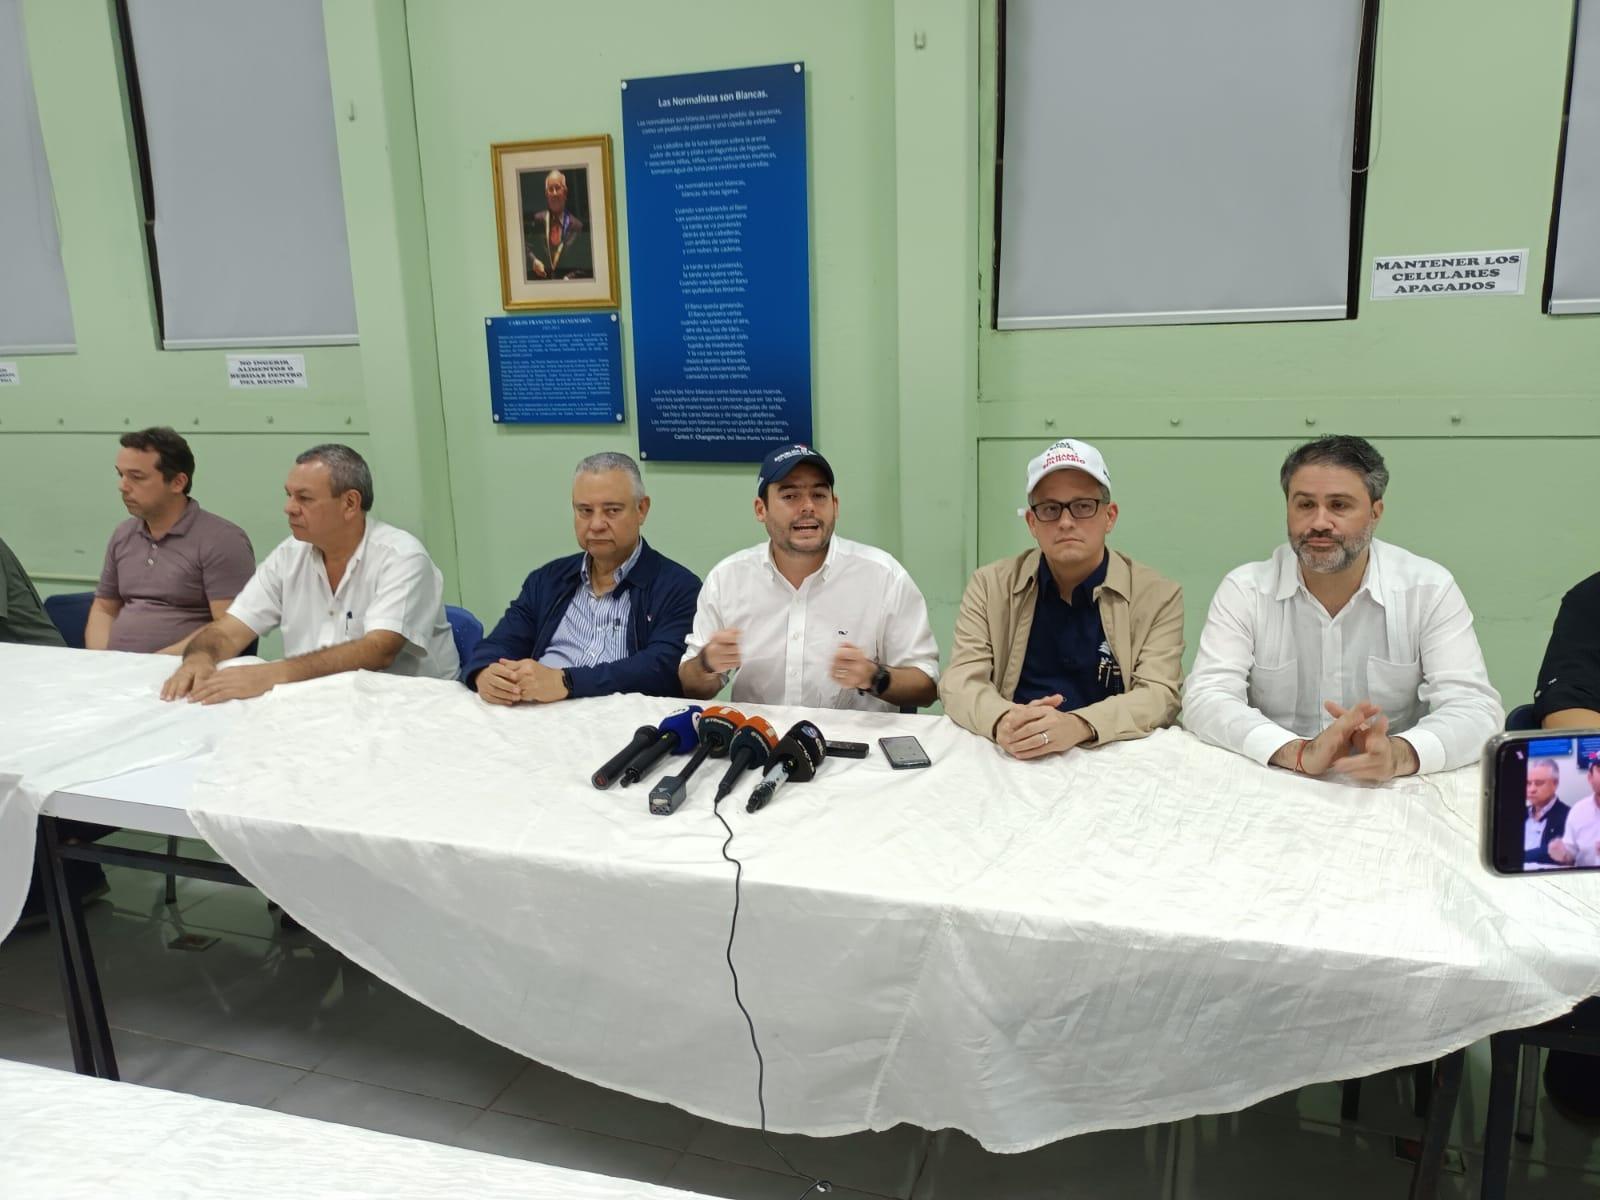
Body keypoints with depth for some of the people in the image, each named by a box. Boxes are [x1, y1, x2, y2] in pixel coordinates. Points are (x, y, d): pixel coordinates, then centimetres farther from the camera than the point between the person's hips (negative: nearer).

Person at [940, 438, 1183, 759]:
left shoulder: (1158, 596, 3)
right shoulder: (990, 585, 6)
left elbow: (1159, 694, -7)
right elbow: (960, 680, -2)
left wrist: (1078, 726, -27)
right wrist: (1002, 721, -26)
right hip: (1015, 759, 1)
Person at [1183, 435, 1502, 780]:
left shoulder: (1430, 589, -2)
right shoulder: (1244, 590, -4)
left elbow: (1475, 707, -10)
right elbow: (1206, 698, -13)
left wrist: (1396, 754, -30)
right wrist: (1299, 753, -29)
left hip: (1394, 791, 0)